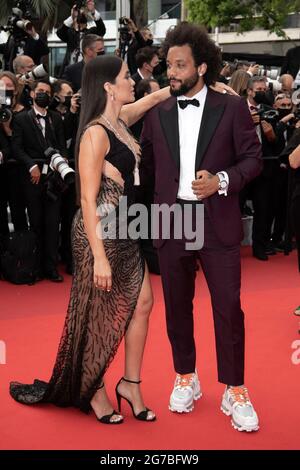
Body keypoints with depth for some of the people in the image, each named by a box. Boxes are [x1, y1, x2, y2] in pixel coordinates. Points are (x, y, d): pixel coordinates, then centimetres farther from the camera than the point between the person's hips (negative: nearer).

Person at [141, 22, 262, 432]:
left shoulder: (232, 107, -1)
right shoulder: (157, 113, 7)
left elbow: (253, 158, -3)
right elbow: (146, 160, 18)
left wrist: (222, 181, -17)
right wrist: (168, 185, 9)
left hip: (218, 222, -3)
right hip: (171, 222, 3)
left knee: (228, 307, 1)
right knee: (177, 306, 12)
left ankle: (235, 392, 15)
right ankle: (186, 379, 29)